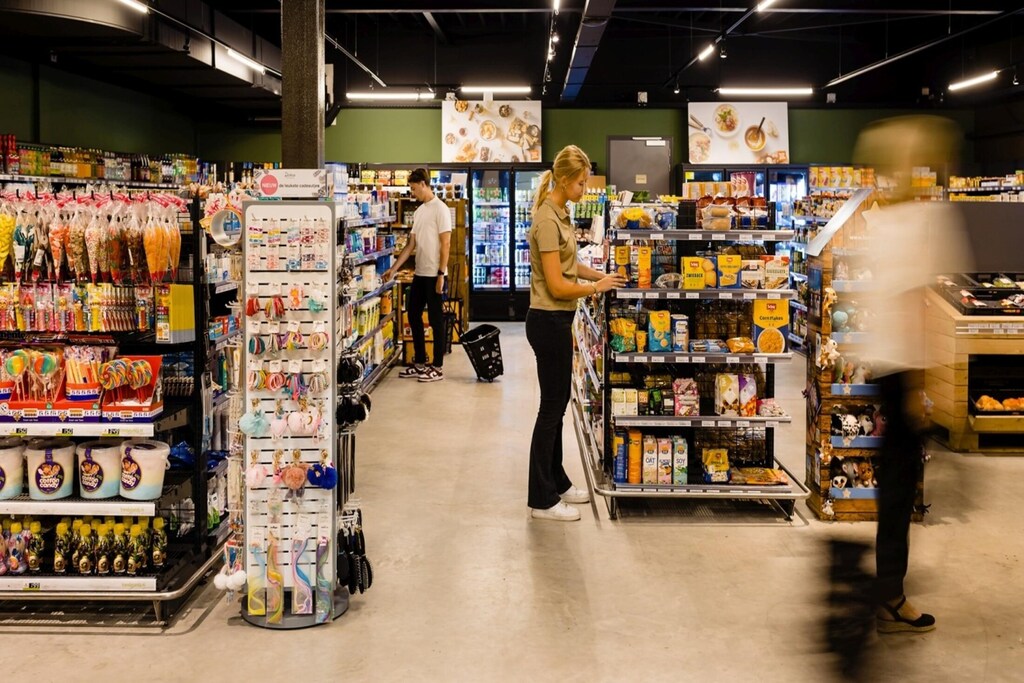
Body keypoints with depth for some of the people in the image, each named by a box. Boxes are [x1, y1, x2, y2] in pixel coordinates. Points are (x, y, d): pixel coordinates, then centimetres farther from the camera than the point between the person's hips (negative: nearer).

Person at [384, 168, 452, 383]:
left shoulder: (440, 209, -11)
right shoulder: (419, 211, 14)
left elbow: (446, 244, -15)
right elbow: (411, 245, 16)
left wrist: (441, 274, -18)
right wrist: (394, 269, 13)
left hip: (434, 274, -9)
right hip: (419, 273, 9)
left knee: (436, 319, -1)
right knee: (413, 315, 13)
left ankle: (437, 368, 7)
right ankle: (420, 363, 23)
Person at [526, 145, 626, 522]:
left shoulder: (560, 214, 10)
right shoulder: (547, 220, -20)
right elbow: (557, 286, -21)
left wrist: (603, 276, 5)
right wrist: (596, 288, -9)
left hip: (557, 321, 10)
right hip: (549, 321, -10)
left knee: (557, 403, 17)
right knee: (551, 407, -1)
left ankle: (557, 483, 31)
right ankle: (542, 500, 10)